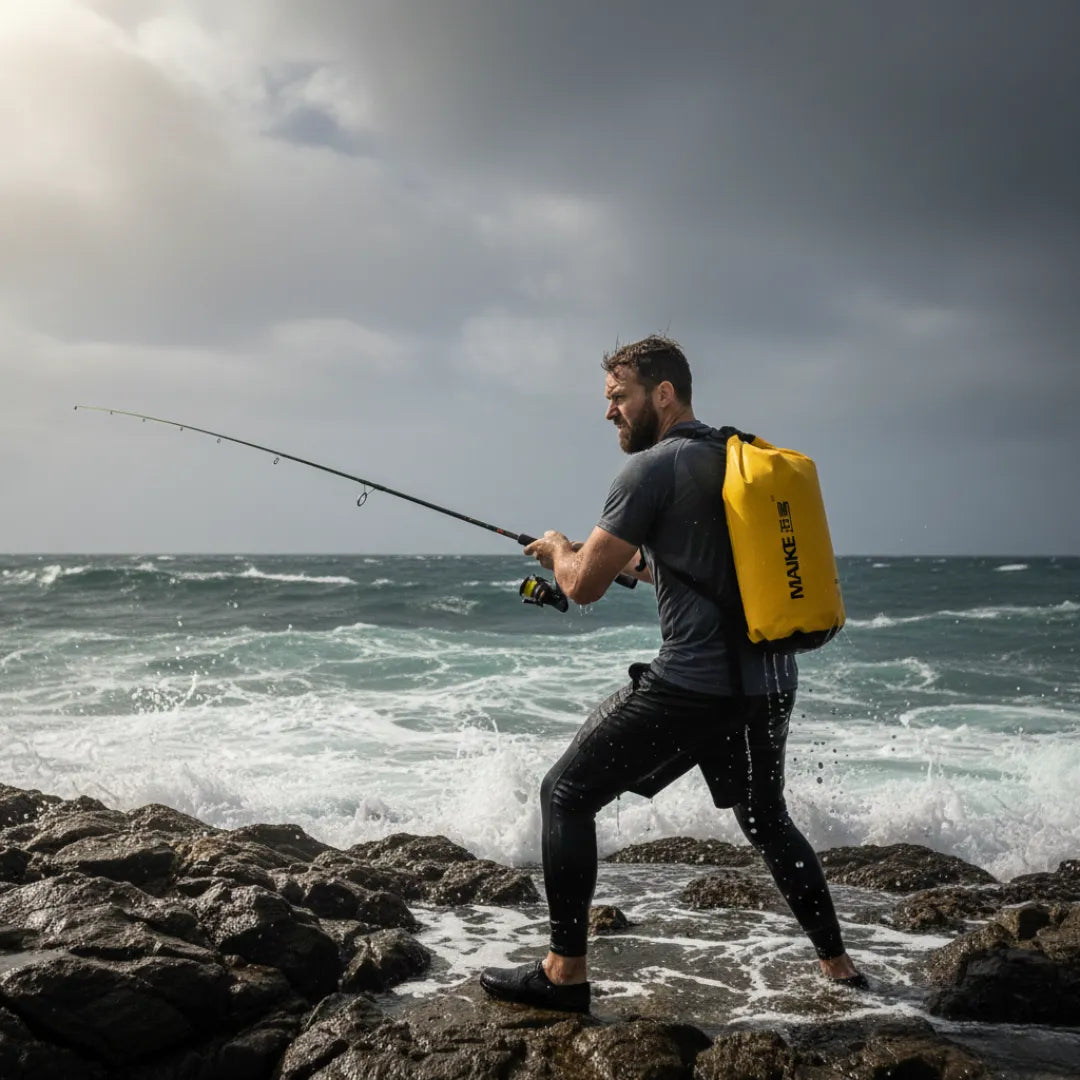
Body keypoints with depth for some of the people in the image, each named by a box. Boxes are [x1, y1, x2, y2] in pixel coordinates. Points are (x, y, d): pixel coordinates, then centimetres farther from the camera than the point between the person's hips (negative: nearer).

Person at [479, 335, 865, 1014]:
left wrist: (560, 550, 13)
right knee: (766, 819, 26)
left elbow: (584, 587, -8)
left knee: (568, 795, 3)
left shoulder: (652, 468, -8)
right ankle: (840, 969, 30)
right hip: (771, 681, 8)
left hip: (694, 683, -8)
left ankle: (565, 974, 6)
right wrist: (624, 557, 30)